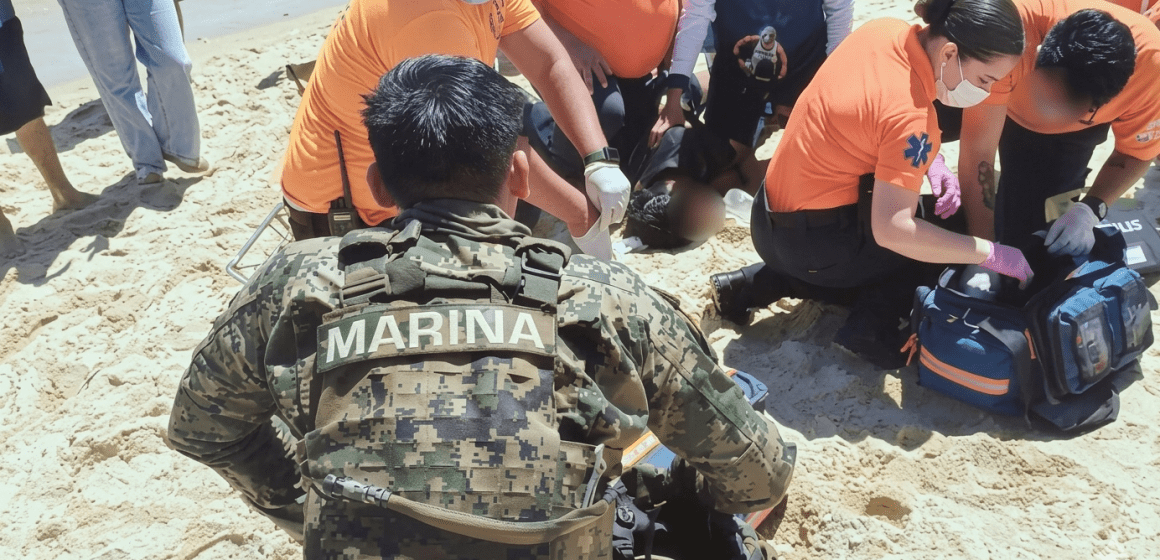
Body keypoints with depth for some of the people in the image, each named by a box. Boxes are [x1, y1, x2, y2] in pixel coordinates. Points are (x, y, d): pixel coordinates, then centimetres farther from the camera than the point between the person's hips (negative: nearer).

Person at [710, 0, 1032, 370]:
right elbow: (892, 230, -31)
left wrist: (930, 160, 2)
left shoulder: (883, 31, -3)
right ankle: (872, 328, -3)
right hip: (808, 241, -8)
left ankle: (757, 284, 17)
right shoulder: (910, 115, -27)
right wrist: (993, 254, -22)